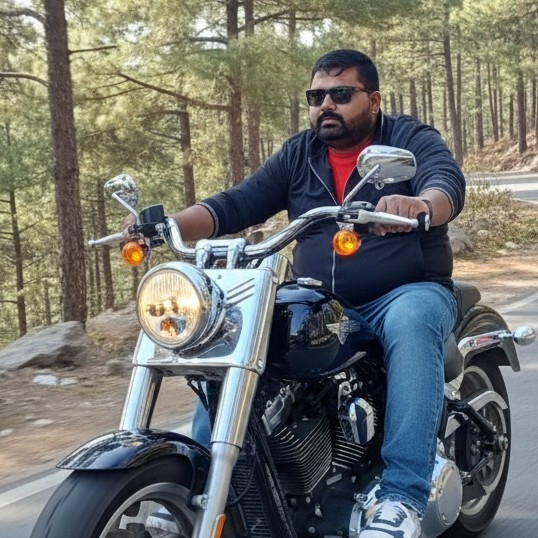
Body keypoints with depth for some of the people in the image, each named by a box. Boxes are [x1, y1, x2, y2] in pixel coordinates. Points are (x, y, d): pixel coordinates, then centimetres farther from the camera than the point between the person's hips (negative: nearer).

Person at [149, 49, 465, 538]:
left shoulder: (413, 141, -2)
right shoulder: (297, 154, 11)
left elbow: (448, 181, -23)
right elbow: (237, 205, 3)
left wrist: (419, 205, -48)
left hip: (407, 293, -4)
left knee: (411, 321, -37)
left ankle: (402, 496, -39)